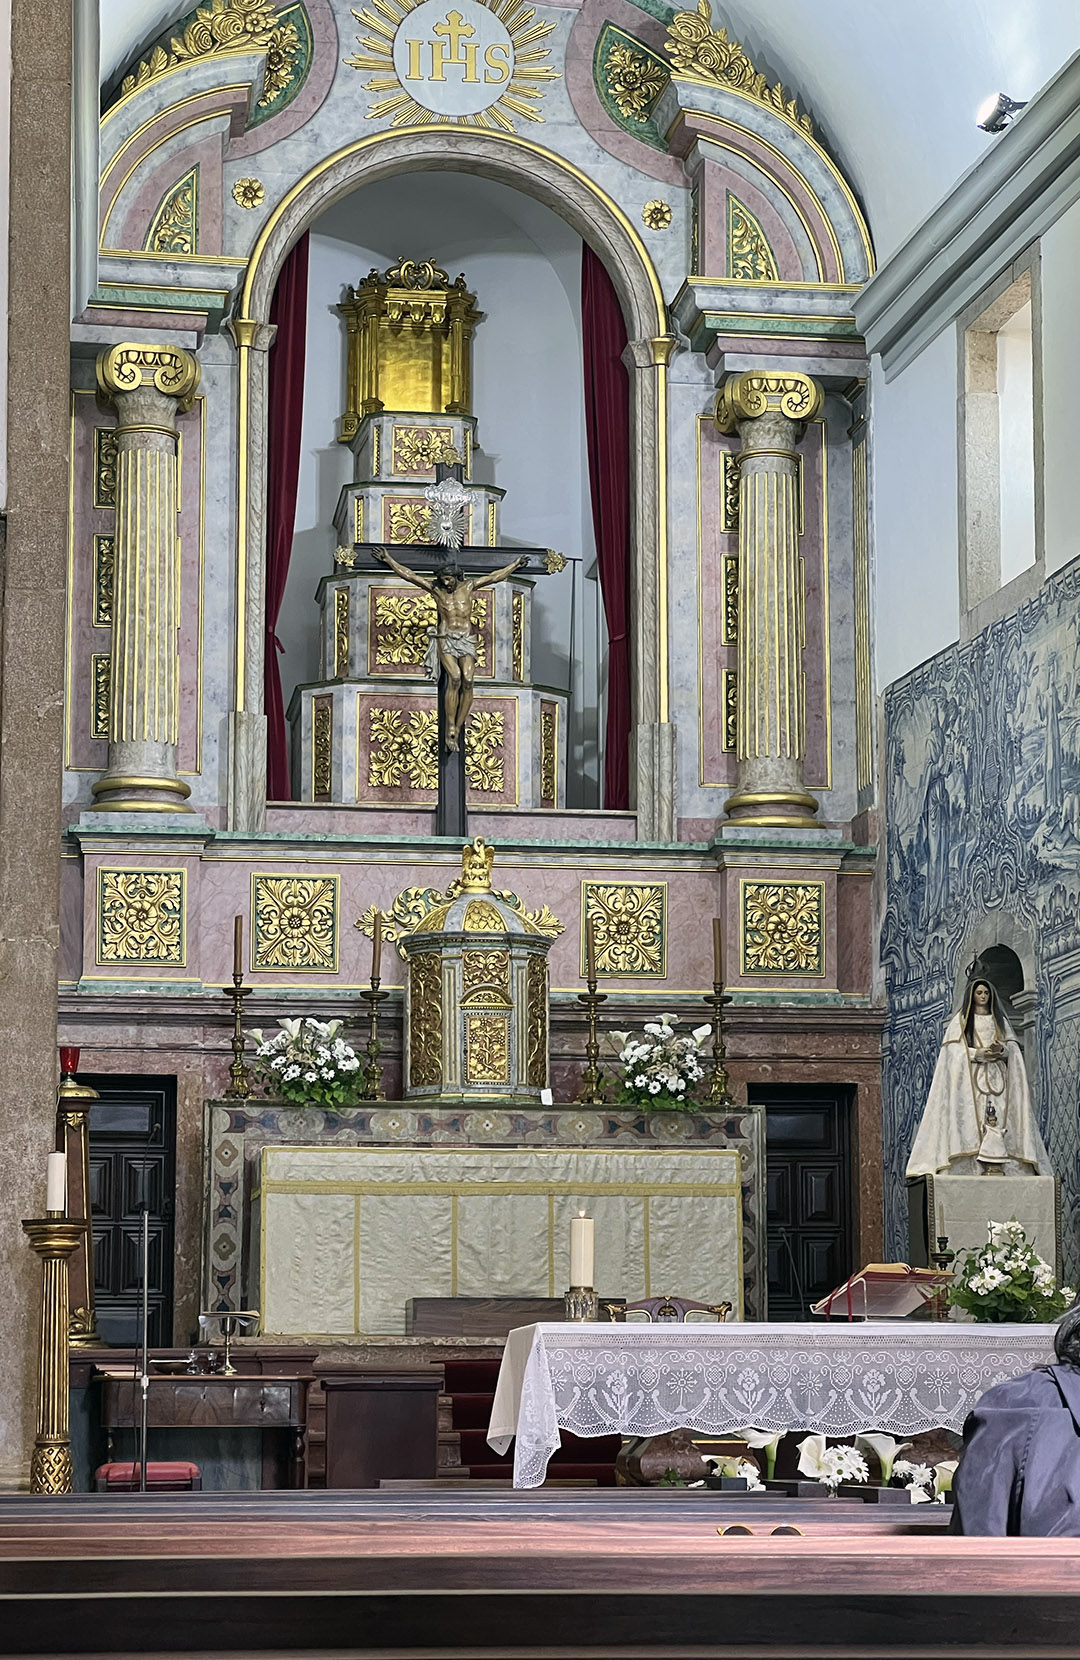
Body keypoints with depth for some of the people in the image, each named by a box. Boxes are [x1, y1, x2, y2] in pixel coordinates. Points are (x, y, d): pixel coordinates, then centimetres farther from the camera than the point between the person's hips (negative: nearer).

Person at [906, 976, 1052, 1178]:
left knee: (1000, 1115, -11)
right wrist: (978, 1053, -13)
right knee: (974, 1115, -15)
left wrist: (1002, 1049, -11)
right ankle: (977, 1165, -22)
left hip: (997, 1077, 3)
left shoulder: (999, 1020, 19)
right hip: (972, 1077, -3)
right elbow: (954, 1050, 0)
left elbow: (1013, 1046, 11)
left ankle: (998, 1161, -17)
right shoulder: (961, 1021, 9)